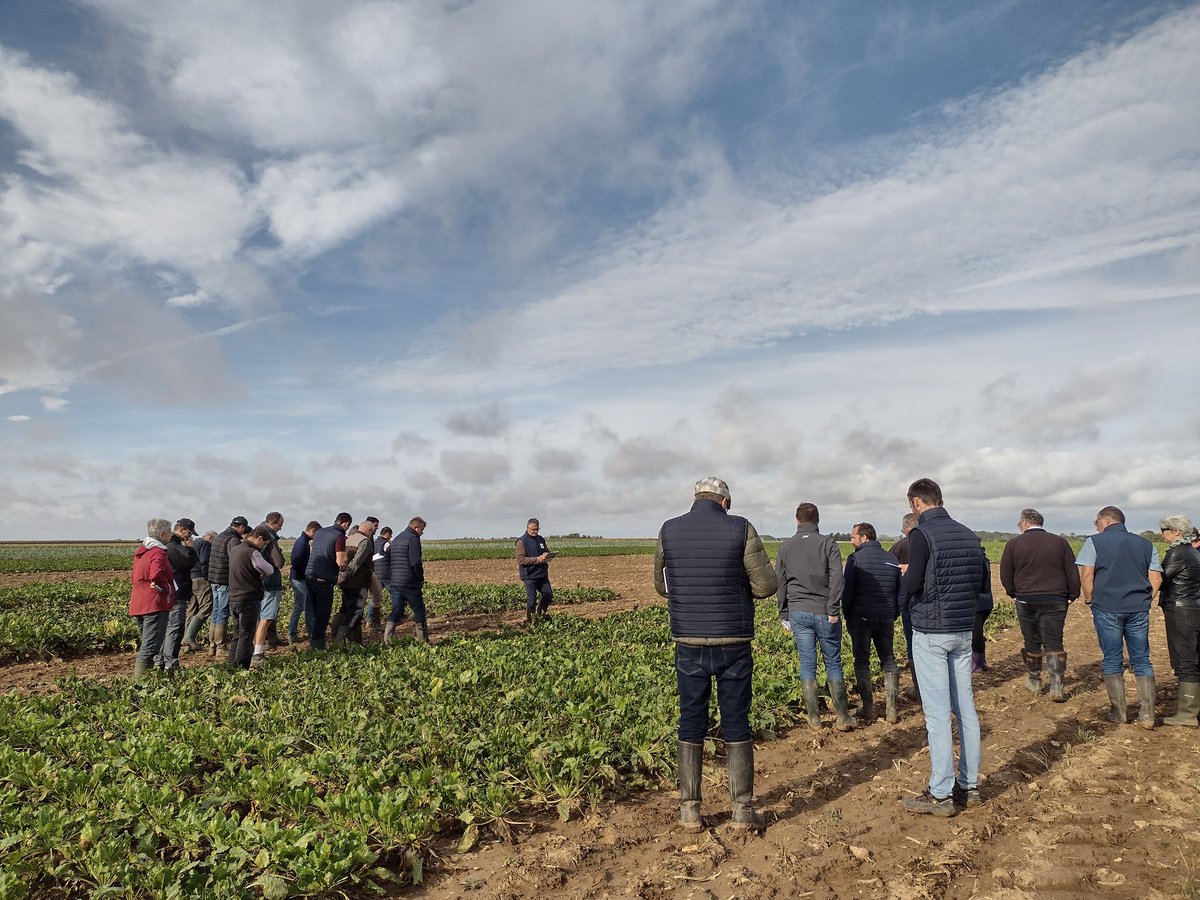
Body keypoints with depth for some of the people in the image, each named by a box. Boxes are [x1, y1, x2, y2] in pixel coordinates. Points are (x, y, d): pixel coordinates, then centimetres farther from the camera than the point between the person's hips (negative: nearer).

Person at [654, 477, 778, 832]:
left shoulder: (668, 531, 0)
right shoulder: (740, 529, -7)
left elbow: (662, 586, 11)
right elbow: (766, 586, -6)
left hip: (688, 642, 2)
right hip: (733, 642, -1)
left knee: (691, 723, 11)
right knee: (736, 724, 10)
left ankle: (690, 811, 16)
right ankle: (743, 811, 16)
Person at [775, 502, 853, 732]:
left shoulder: (785, 547, 6)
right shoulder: (828, 543, -2)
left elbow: (779, 583, 9)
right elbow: (836, 578, -12)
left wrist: (784, 615, 16)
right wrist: (834, 610, -9)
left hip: (798, 613, 2)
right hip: (825, 613, -2)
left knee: (807, 665, 7)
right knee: (833, 664, 8)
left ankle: (814, 719, 12)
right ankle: (843, 718, 13)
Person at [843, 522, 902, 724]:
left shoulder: (855, 559, -9)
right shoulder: (892, 559, 7)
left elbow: (847, 591, -9)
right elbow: (899, 592, 11)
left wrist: (847, 617, 3)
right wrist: (893, 616, 18)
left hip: (861, 618, -4)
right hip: (886, 619, 4)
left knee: (862, 662, 5)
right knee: (889, 661, 12)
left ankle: (869, 711, 5)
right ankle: (891, 709, 8)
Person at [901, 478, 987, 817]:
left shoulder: (922, 534, -14)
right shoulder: (968, 534, 8)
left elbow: (912, 585, -19)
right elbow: (984, 583, 12)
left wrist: (907, 572, 2)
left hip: (931, 632, -7)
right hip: (964, 631, 7)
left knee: (937, 712, -2)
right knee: (965, 708, 13)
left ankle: (940, 794, 4)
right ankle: (969, 786, 22)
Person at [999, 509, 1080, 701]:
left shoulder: (1013, 544, -3)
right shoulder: (1060, 542, 3)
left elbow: (1005, 574, -1)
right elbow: (1072, 572, 2)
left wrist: (1014, 593, 14)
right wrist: (1072, 595, 10)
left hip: (1026, 601, -1)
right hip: (1055, 601, 1)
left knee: (1032, 643, 12)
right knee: (1054, 644, 5)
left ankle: (1034, 682, 25)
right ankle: (1056, 688, -1)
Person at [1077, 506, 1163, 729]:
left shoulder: (1095, 542, -2)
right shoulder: (1145, 544, 11)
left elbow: (1086, 574, -10)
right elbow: (1156, 578, 7)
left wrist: (1090, 600, 1)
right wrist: (1144, 601, 14)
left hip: (1107, 609, -3)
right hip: (1138, 609, 3)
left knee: (1112, 660, 5)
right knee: (1142, 661, 9)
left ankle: (1119, 712, 9)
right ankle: (1147, 714, 8)